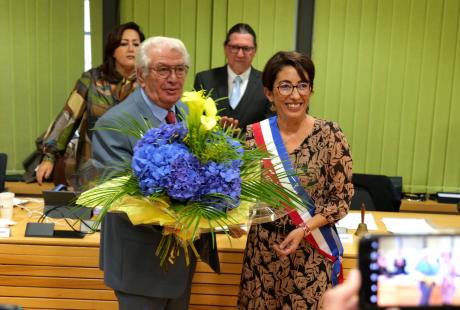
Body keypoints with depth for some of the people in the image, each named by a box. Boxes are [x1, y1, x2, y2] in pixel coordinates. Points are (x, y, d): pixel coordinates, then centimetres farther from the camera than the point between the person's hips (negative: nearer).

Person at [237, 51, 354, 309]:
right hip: (263, 250, 2)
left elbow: (342, 198, -7)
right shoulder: (254, 135, -4)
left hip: (311, 252, -2)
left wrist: (305, 229, -17)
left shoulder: (330, 134, -10)